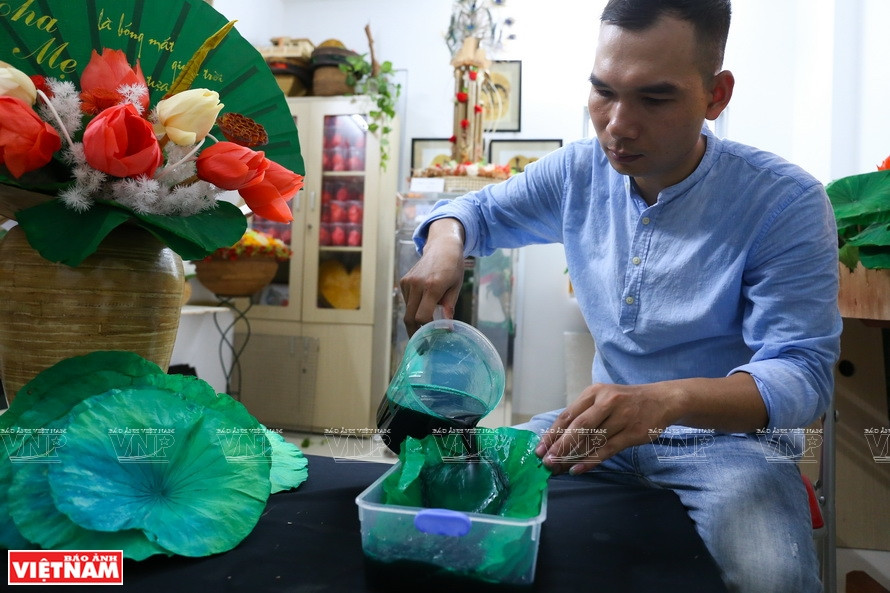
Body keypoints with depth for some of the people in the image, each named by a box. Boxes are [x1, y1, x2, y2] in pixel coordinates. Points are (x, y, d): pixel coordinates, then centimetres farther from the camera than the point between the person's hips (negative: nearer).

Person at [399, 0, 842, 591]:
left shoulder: (787, 203, -17)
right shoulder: (578, 172, -4)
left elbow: (804, 372, -21)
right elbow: (478, 210, 10)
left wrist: (669, 399, -42)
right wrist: (444, 245, -16)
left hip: (731, 434, -3)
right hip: (609, 425, 4)